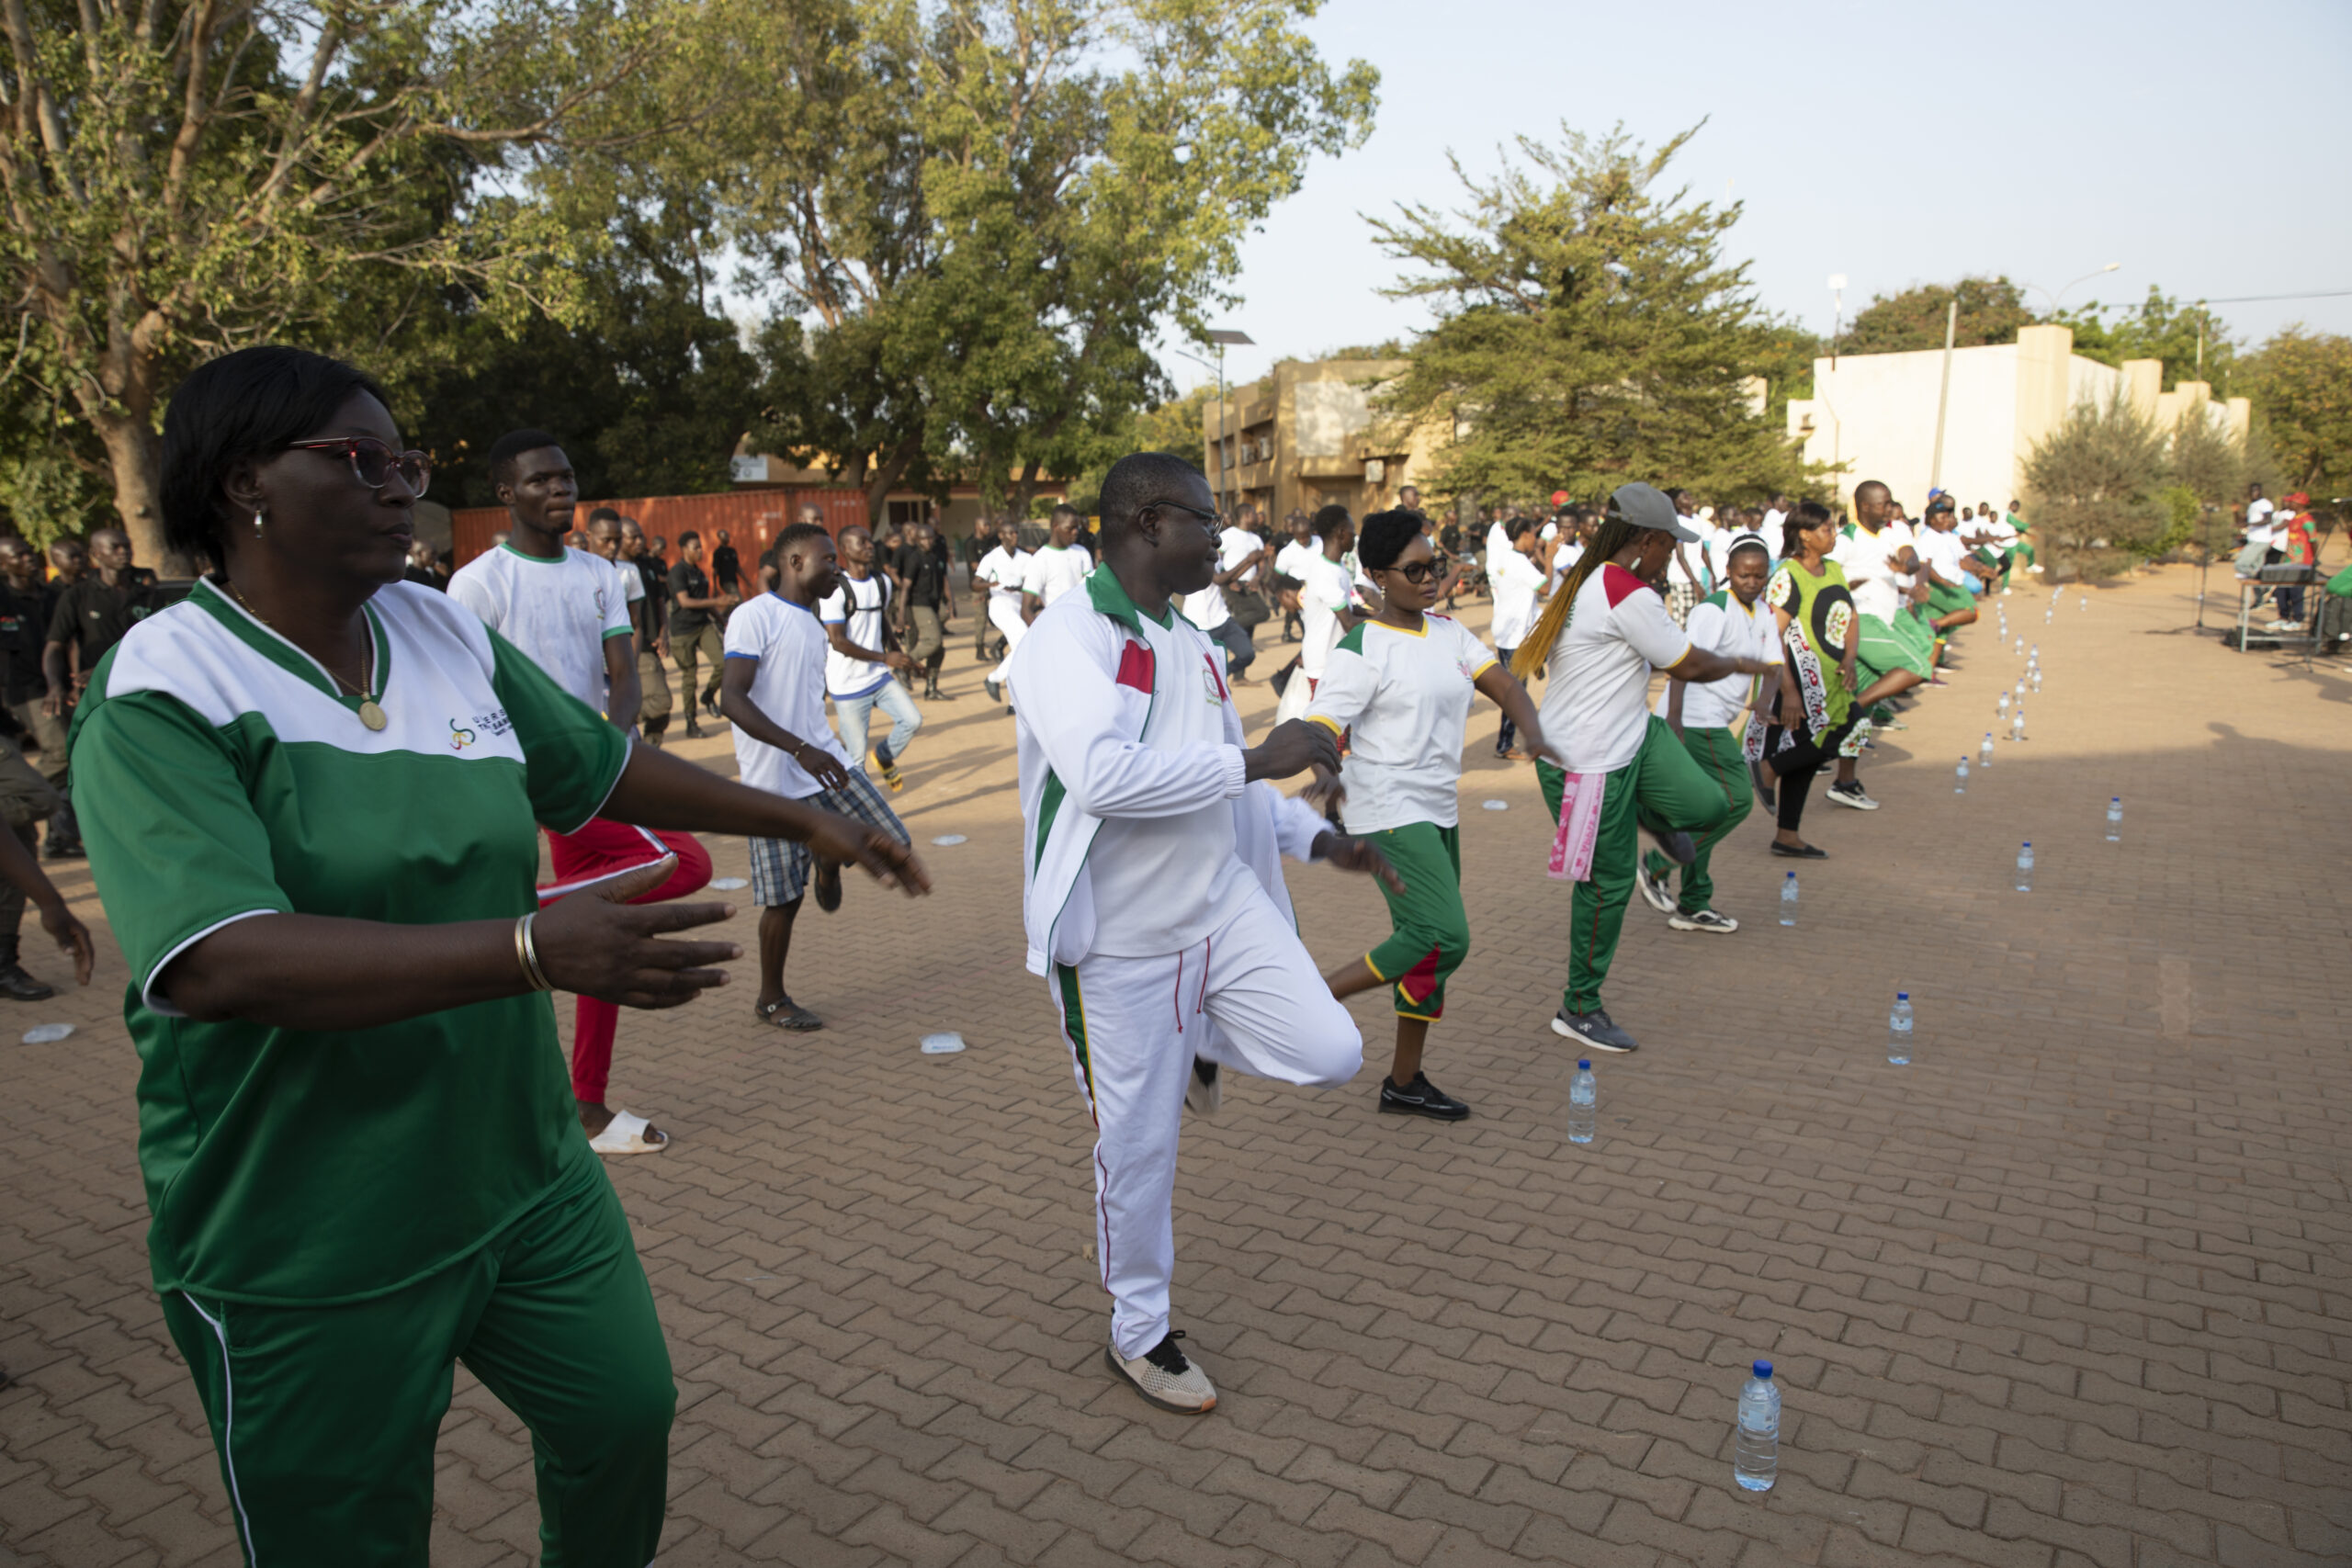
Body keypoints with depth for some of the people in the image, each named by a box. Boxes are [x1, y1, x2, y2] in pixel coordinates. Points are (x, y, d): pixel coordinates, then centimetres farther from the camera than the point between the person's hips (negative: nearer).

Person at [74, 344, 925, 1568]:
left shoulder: (449, 637, 1)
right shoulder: (157, 694, -18)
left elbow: (605, 766, 13)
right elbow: (221, 961, -31)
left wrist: (803, 819, 15)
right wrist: (534, 948, -39)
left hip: (523, 1175, 6)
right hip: (310, 1244, -6)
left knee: (627, 1416, 20)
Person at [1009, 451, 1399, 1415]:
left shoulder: (1195, 647, 10)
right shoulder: (1069, 637, -17)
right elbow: (1102, 775, -34)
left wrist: (1319, 838, 13)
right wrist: (1256, 761, -28)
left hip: (1222, 903, 6)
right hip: (1123, 942, -6)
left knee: (1331, 1054, -10)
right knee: (1139, 1145, 7)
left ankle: (1203, 1045, 22)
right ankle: (1138, 1335, 31)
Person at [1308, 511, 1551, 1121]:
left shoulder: (1449, 631, 11)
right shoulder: (1362, 651, -13)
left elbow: (1503, 685, 6)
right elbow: (1320, 732, -20)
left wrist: (1533, 733, -15)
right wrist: (1329, 779, -41)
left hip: (1438, 811, 8)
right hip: (1389, 812, -8)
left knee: (1427, 942, 11)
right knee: (1446, 938, -18)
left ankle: (1404, 1081, 23)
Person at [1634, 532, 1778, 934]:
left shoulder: (1763, 616, 15)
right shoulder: (1714, 610, -13)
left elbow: (1773, 665, 10)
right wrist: (1674, 722, -26)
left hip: (1713, 725, 9)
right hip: (1693, 720, -9)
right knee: (1736, 800, -11)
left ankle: (1693, 906, 19)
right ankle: (1657, 866, -3)